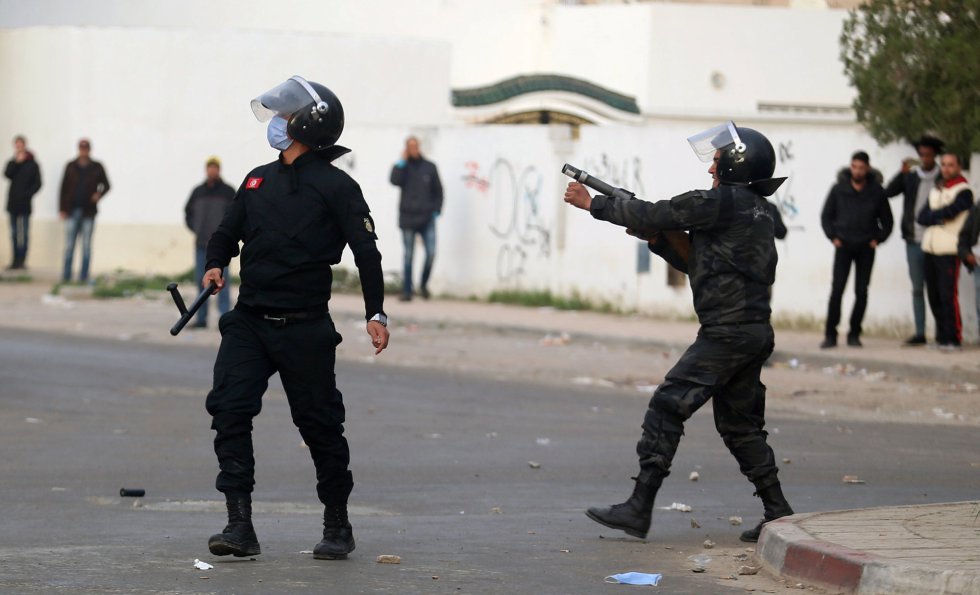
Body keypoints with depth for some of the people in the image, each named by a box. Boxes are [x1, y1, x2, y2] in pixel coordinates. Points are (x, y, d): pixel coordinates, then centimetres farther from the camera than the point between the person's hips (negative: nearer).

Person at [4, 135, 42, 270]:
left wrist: (28, 194, -13)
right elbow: (7, 174, -7)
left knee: (24, 232, -4)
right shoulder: (12, 163, 11)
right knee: (14, 232, 6)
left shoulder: (32, 164, -1)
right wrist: (17, 162, -11)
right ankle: (16, 260, 10)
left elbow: (37, 183, -3)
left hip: (24, 203, -5)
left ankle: (21, 260, -4)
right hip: (13, 202, 5)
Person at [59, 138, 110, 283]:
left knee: (86, 245, 3)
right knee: (69, 245, 0)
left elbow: (106, 185, 12)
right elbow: (64, 188, 6)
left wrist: (99, 194, -10)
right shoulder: (71, 167, 6)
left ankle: (84, 276, 7)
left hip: (88, 212, 0)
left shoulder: (97, 168, 4)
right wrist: (63, 209, 0)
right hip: (72, 211, 0)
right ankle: (66, 275, 4)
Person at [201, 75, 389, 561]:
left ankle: (337, 526, 21)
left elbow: (366, 251, -4)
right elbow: (227, 231, 24)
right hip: (248, 321, 5)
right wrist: (216, 265, 3)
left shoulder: (334, 186, -4)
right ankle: (240, 525, -12)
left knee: (320, 425, 4)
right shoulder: (258, 180, 14)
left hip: (304, 328, -5)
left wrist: (375, 312, -10)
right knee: (228, 408, -12)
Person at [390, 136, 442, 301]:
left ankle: (424, 284, 12)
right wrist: (402, 162, -13)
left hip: (427, 218, 1)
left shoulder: (429, 167, 8)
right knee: (408, 256, 2)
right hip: (408, 218, -1)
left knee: (431, 253, -9)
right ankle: (406, 291, 7)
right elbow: (395, 181, -16)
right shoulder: (403, 166, 4)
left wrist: (436, 210, 3)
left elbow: (438, 190, 13)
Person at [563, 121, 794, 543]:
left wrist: (592, 204, 3)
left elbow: (655, 214, -8)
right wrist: (656, 237, 13)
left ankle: (638, 509, -8)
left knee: (666, 409, -6)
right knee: (739, 425, 16)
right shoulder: (755, 209, 19)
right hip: (755, 333, 10)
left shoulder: (723, 202, -11)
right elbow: (695, 262, 24)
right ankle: (778, 514, 15)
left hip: (726, 332, -10)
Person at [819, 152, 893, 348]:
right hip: (843, 246, -1)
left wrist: (878, 239, 0)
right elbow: (826, 216, 11)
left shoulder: (876, 192, 3)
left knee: (861, 292, 0)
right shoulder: (839, 189, 1)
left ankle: (854, 334, 8)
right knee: (837, 289, -10)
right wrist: (833, 236, -1)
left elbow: (887, 220, 12)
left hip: (866, 248, 1)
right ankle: (830, 335, -8)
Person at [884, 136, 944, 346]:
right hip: (914, 241, 3)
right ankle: (920, 333, 10)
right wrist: (902, 173, -16)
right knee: (917, 288, 6)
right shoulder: (910, 177, 8)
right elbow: (888, 192, -3)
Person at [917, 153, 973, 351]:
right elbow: (921, 217, 9)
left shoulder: (963, 191, -3)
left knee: (948, 295, -12)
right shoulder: (935, 191, 19)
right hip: (930, 248, 7)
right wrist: (939, 218, -8)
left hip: (949, 250, -7)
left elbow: (949, 211, -17)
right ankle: (942, 336, 13)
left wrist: (932, 215, -1)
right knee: (934, 296, 6)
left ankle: (953, 338, -9)